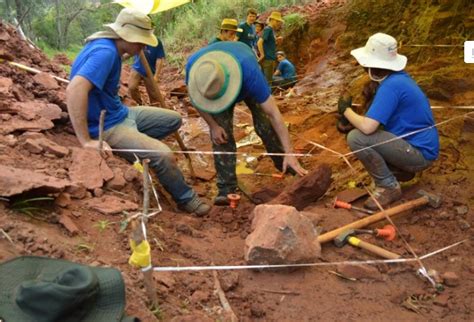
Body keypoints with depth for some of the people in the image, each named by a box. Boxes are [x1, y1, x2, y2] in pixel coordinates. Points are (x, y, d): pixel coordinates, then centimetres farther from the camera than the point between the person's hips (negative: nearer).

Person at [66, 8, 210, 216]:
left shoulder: (113, 48, 4)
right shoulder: (105, 52, -25)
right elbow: (75, 89, -38)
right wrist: (86, 141, -37)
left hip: (120, 114, 10)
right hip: (107, 127, -10)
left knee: (173, 120, 14)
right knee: (163, 155, -23)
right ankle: (186, 199, 1)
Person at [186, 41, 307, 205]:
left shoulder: (249, 71, -47)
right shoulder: (193, 67, -40)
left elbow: (274, 114, -43)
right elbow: (195, 99, -16)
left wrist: (289, 153, -43)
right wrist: (212, 125, -22)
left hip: (245, 80, -1)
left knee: (264, 124, -14)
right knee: (220, 132, -14)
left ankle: (287, 166, 10)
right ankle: (226, 188, -9)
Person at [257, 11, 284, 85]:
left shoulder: (272, 30, 15)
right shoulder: (267, 29, -12)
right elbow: (259, 42, -22)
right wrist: (262, 55, -19)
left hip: (271, 59, 10)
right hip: (267, 59, -10)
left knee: (268, 79, 15)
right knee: (268, 80, -5)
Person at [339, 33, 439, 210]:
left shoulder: (391, 85, -23)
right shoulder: (398, 77, 6)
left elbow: (367, 127, -30)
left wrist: (345, 110, -12)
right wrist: (352, 119, 5)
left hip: (419, 152, -9)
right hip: (418, 145, 10)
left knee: (356, 137, -23)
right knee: (361, 130, 16)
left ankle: (389, 187, -7)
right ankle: (401, 171, 15)